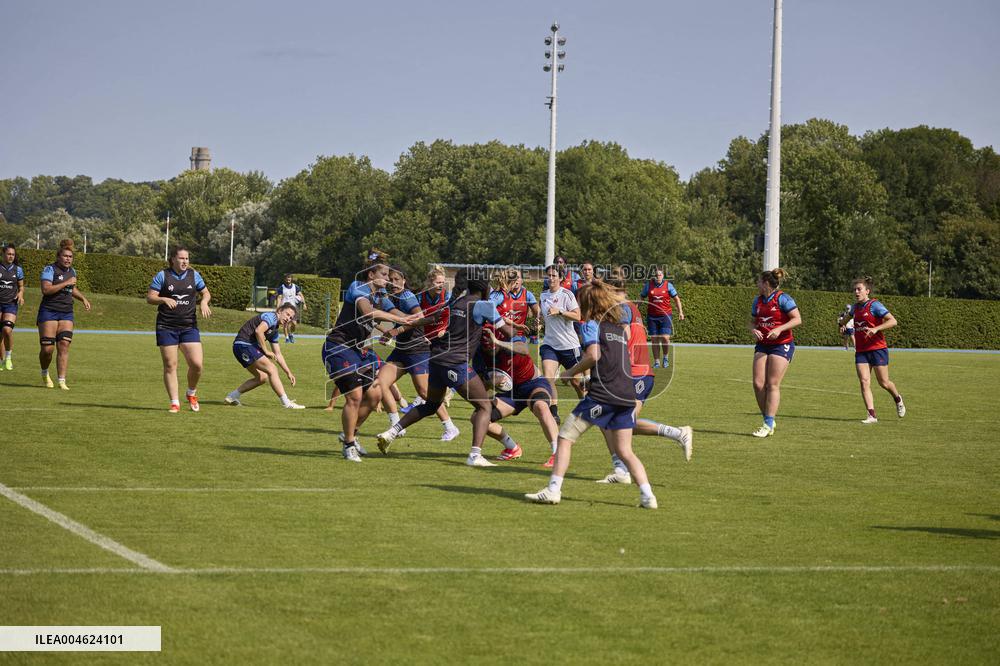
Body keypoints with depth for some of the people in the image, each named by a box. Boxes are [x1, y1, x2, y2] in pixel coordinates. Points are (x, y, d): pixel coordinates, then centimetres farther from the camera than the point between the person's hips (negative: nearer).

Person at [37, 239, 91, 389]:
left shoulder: (72, 271, 13)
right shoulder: (50, 269, -8)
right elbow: (46, 289, -22)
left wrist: (83, 298, 17)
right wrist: (66, 283, -21)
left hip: (66, 313, 5)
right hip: (49, 311, -5)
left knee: (64, 346, -9)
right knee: (47, 348, -7)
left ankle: (62, 381, -9)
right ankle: (45, 374, 22)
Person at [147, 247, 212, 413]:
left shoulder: (194, 275, 8)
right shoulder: (162, 276, 0)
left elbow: (206, 293, 18)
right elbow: (149, 298, -3)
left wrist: (204, 302, -4)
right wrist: (165, 299, -21)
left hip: (189, 326, 2)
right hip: (166, 327, -2)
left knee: (197, 363, -9)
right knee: (170, 365, -3)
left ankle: (191, 393, 18)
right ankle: (174, 403, 6)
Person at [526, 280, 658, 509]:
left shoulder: (593, 324, 1)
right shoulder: (620, 328, 21)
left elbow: (593, 355, -14)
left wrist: (571, 372, 0)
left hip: (602, 395, -6)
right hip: (627, 395, 6)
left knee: (565, 438, 2)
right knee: (624, 451, 12)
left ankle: (553, 490, -4)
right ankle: (647, 496, -1)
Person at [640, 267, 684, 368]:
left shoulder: (668, 285, 1)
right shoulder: (648, 285, 3)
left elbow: (676, 298, 8)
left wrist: (680, 312, 3)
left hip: (665, 315, -1)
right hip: (652, 317, 1)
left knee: (665, 338, -13)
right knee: (654, 340, 2)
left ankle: (666, 358, 12)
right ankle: (656, 362, 11)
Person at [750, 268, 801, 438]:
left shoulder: (782, 298, -10)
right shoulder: (758, 300, 10)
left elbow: (797, 319, -14)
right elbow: (753, 321, 19)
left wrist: (779, 329, -25)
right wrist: (754, 330, -5)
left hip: (782, 345, -6)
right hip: (762, 345, 6)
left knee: (773, 384, -9)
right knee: (758, 383, -5)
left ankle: (768, 425, -6)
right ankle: (768, 420, 8)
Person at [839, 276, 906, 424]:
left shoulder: (874, 305, -10)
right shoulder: (856, 307, 11)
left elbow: (893, 321, -19)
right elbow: (848, 316, 36)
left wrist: (876, 329, -30)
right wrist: (843, 324, 16)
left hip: (877, 349, -5)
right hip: (861, 351, 6)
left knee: (884, 383, 3)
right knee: (864, 382, -10)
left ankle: (898, 399, 35)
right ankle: (872, 415, -11)